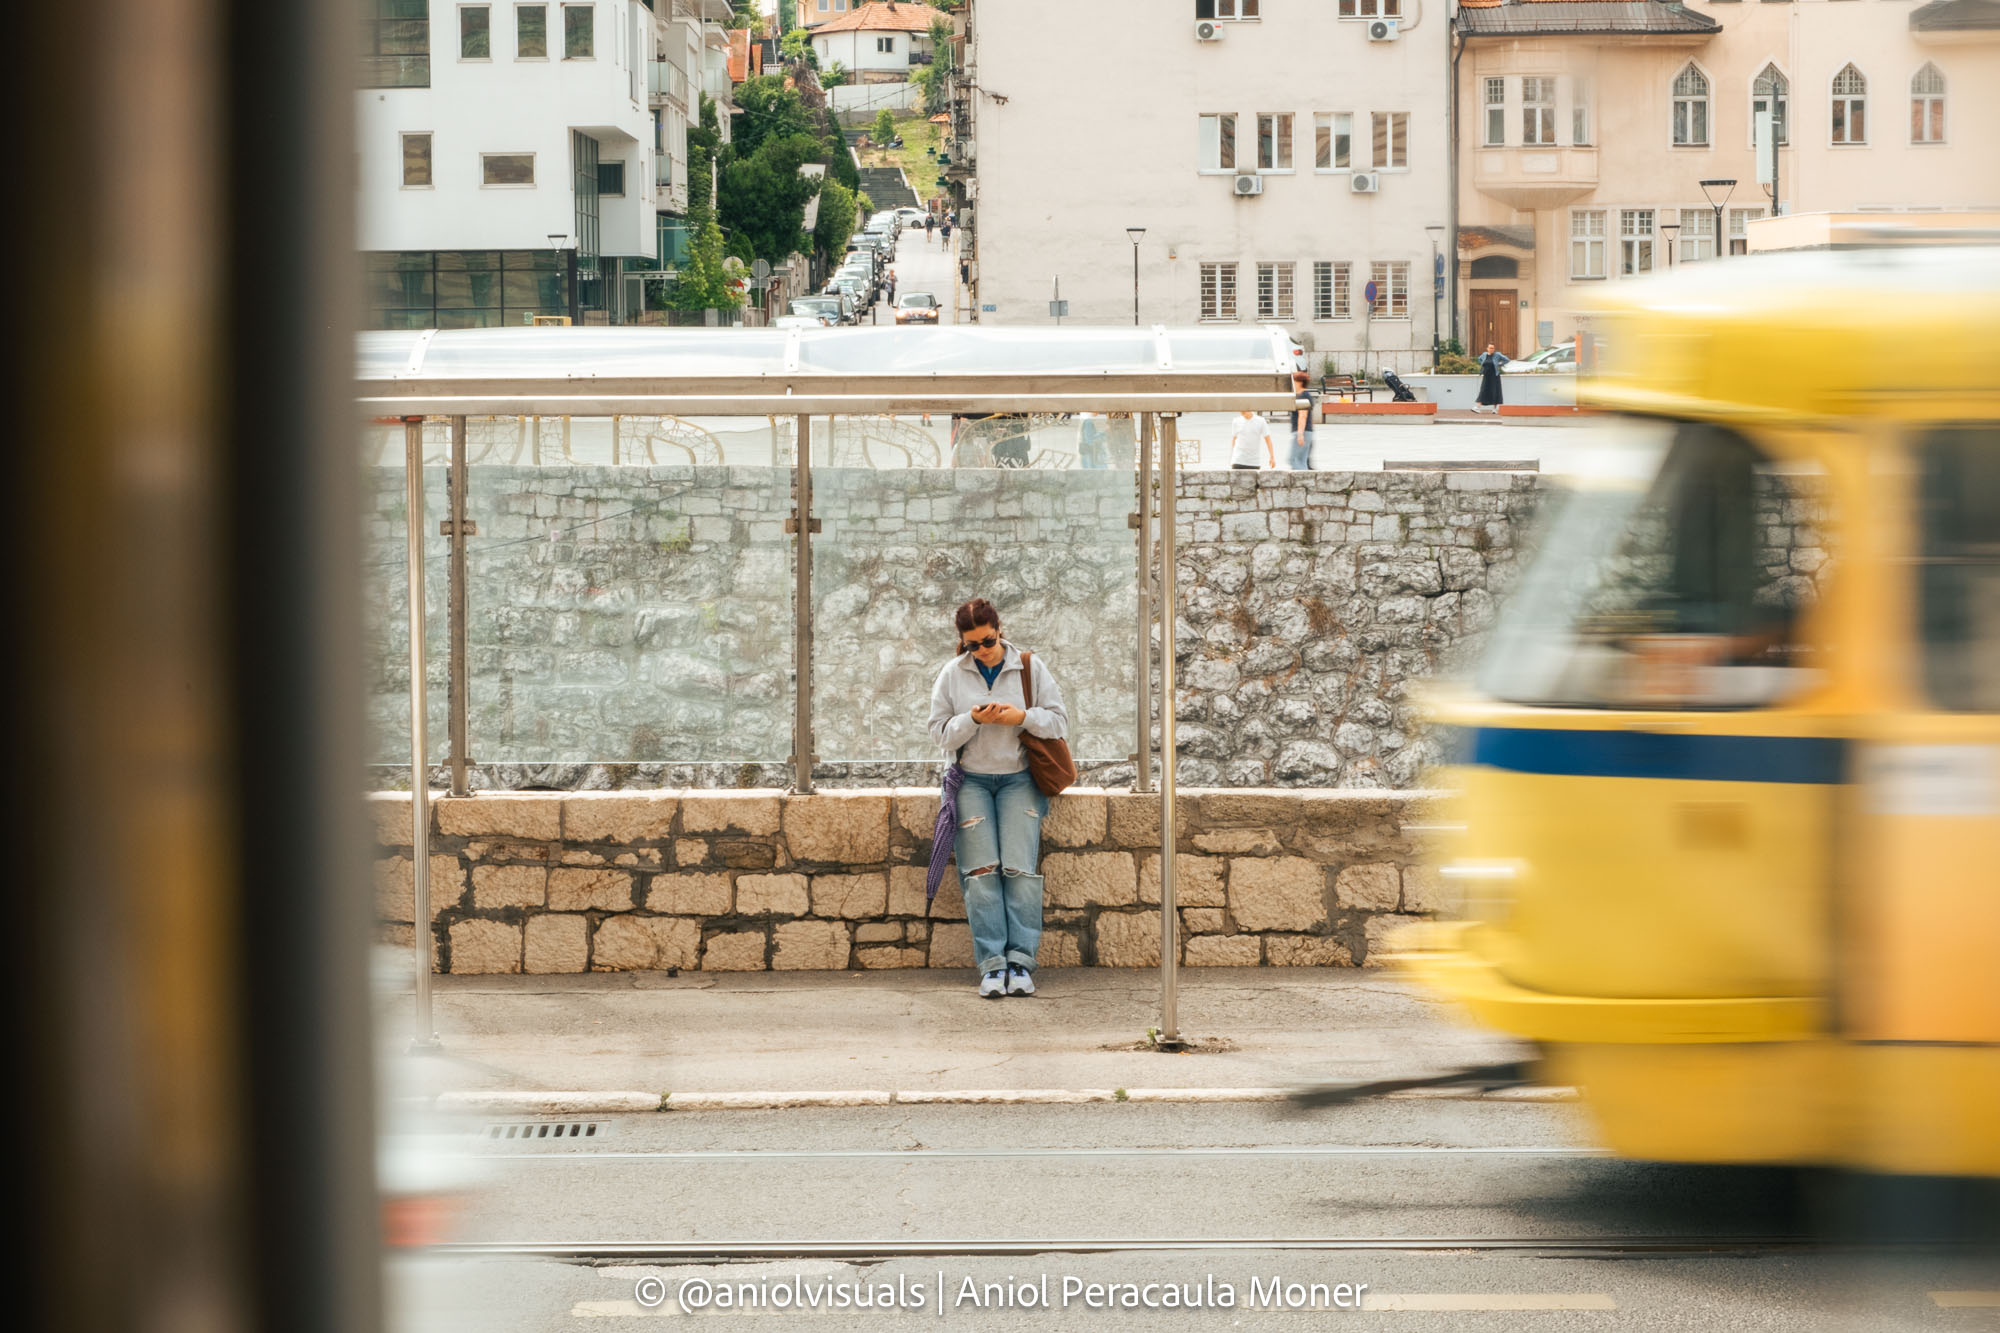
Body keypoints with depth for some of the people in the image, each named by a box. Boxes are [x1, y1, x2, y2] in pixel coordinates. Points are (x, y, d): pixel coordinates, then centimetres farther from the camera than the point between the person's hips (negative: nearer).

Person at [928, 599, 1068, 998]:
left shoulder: (1031, 668, 3)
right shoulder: (952, 675, 6)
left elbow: (1059, 722, 3)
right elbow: (940, 733, 4)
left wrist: (1023, 717, -16)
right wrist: (973, 719, -15)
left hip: (1018, 779, -1)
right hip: (972, 781, 1)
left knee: (1020, 869, -16)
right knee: (981, 872, -14)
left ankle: (1021, 960, -14)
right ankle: (992, 964, -16)